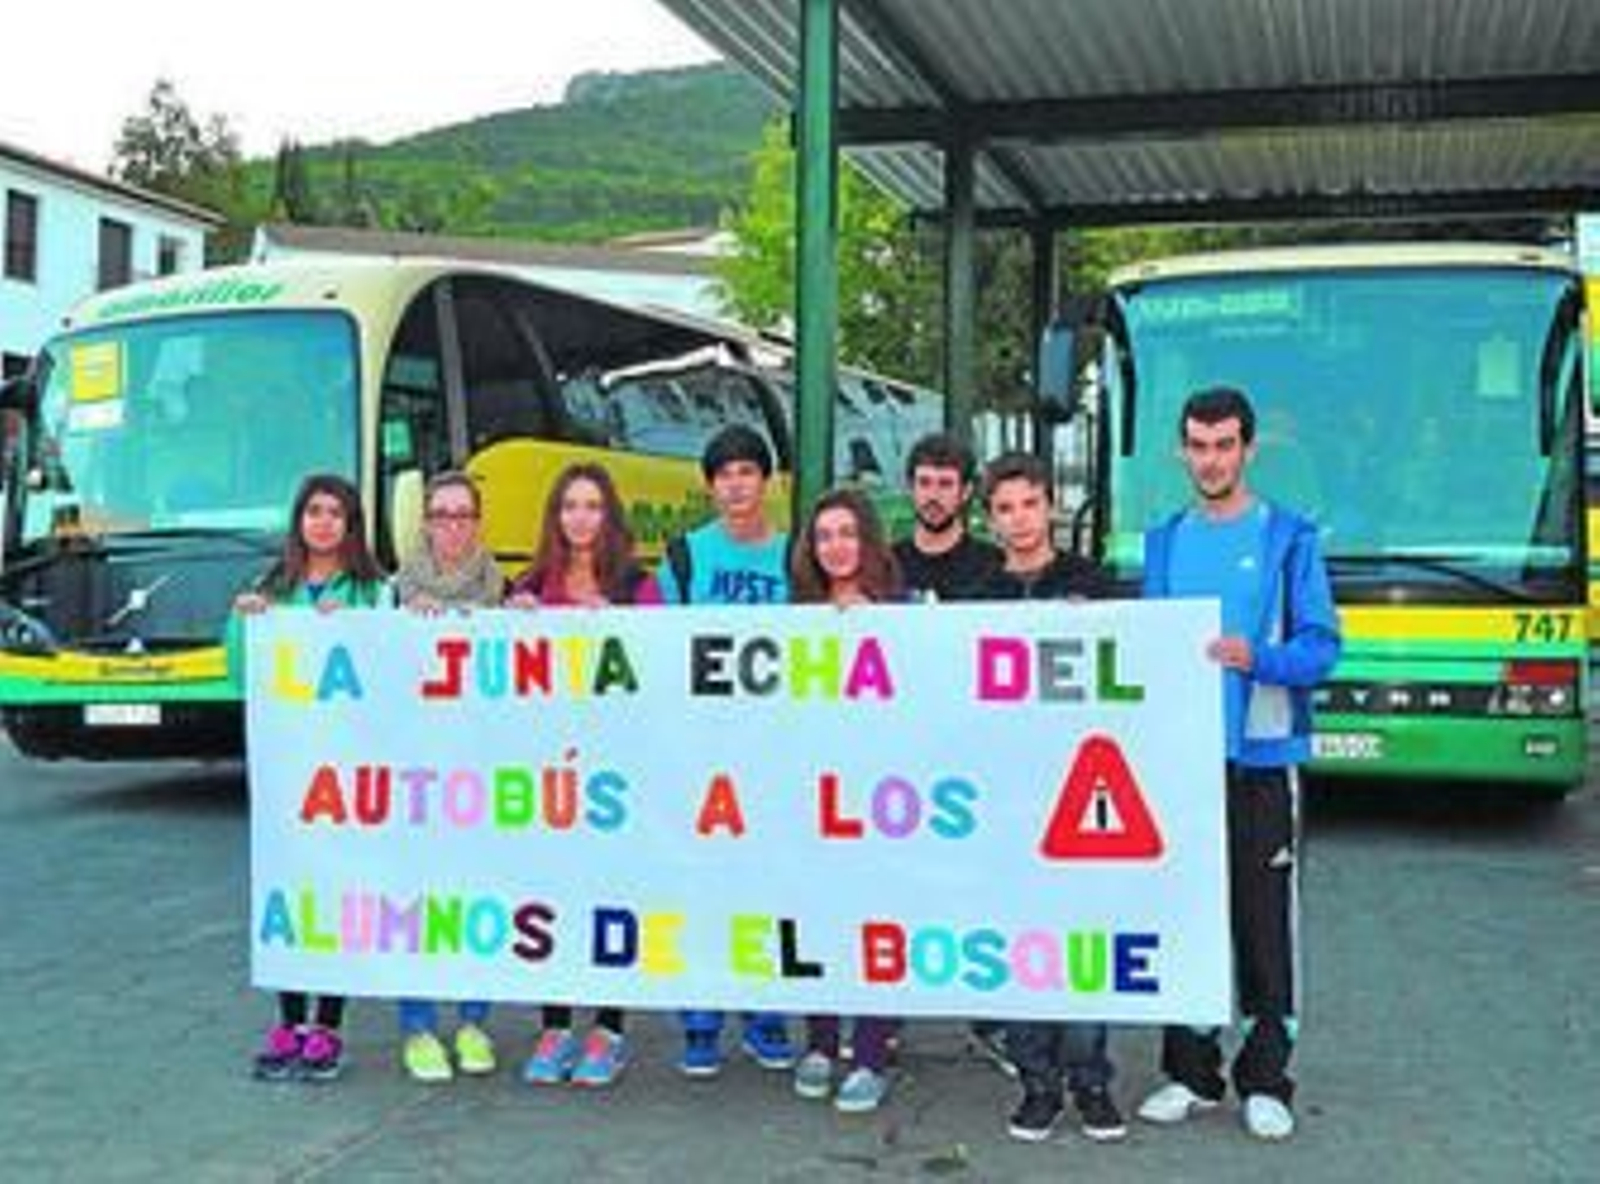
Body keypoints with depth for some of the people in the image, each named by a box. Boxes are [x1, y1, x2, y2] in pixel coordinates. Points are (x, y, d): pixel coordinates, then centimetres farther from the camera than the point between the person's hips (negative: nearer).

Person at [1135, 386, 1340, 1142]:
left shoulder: (1288, 537, -1)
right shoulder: (1165, 540, 12)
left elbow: (1321, 646, -6)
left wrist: (1255, 658, -23)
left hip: (1260, 757, -3)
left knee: (1264, 922, 1)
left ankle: (1266, 1079, 12)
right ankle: (1191, 1072, 19)